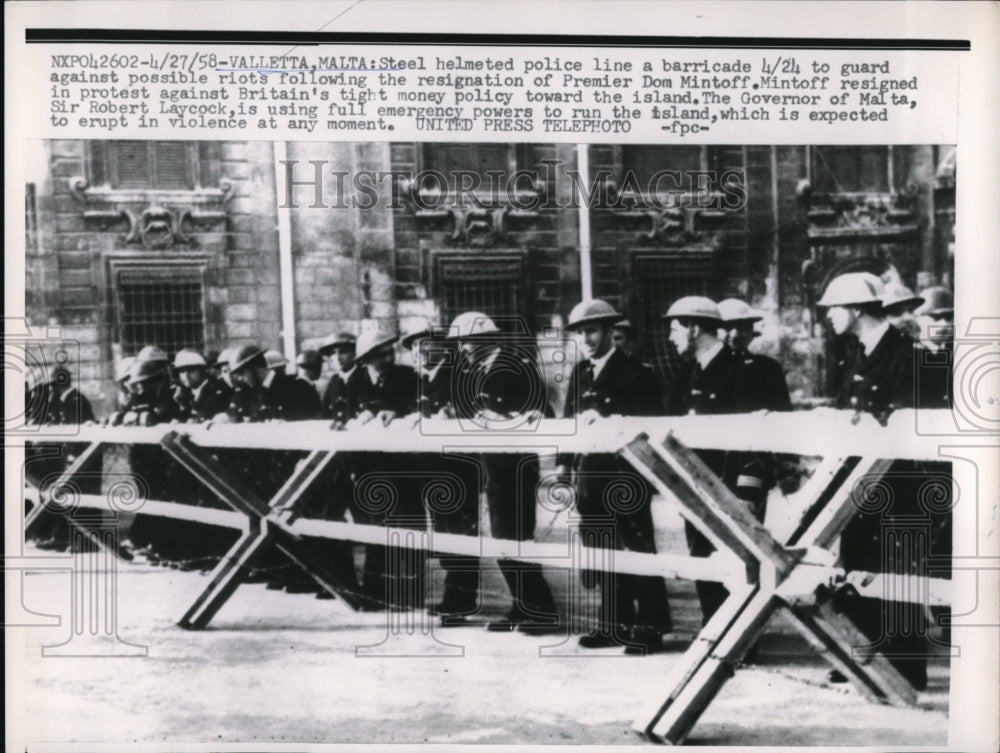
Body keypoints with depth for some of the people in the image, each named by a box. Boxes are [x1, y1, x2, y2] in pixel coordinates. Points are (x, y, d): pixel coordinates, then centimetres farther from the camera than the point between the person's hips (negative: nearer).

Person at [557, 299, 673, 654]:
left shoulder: (634, 372, -5)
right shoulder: (580, 373, 13)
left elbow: (650, 420, -9)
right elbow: (570, 419, 14)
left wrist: (608, 420, -19)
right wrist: (564, 462, 6)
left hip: (626, 474, -6)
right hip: (591, 472, 6)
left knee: (637, 548, -2)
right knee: (601, 550, 11)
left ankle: (649, 627, 4)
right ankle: (614, 623, 21)